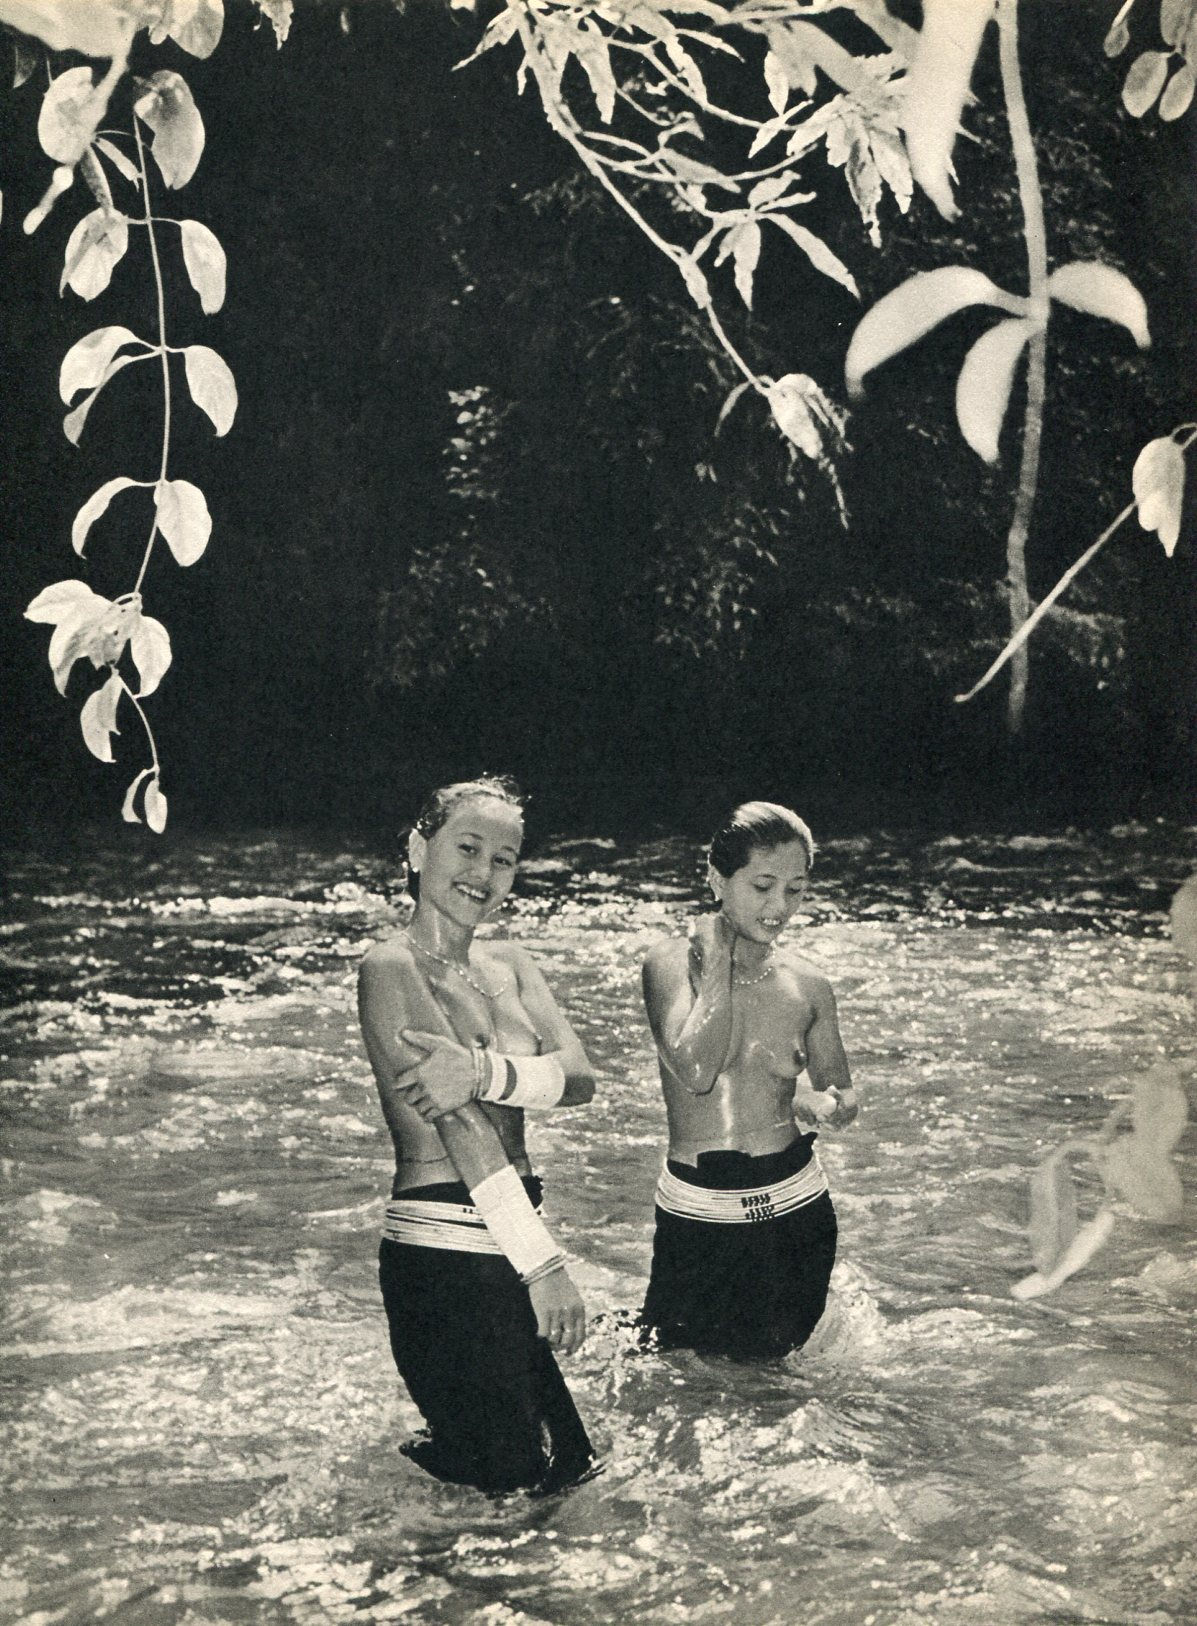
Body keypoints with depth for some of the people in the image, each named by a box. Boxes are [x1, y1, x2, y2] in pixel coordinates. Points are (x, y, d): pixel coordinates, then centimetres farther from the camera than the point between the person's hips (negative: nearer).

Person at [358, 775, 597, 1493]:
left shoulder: (510, 964, 12)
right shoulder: (393, 967, -12)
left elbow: (579, 1077, -5)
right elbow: (460, 1126, -20)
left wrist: (484, 1072, -26)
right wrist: (545, 1265, -26)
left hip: (510, 1240, 8)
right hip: (442, 1253, -8)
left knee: (568, 1467, 20)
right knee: (518, 1484, 1)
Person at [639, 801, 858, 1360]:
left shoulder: (807, 985, 1)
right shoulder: (672, 964, -9)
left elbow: (839, 1087, 12)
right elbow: (695, 1069, -24)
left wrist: (834, 1105, -13)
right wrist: (719, 963, -16)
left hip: (795, 1207, 3)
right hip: (696, 1210, -3)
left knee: (771, 1361, 15)